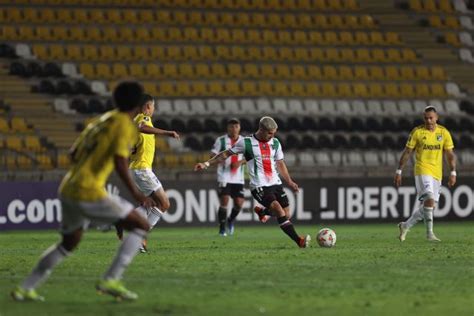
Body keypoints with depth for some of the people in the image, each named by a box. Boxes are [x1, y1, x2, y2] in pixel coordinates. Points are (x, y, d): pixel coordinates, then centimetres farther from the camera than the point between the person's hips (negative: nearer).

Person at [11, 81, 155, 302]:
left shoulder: (100, 120, 18)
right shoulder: (125, 125, -7)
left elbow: (74, 154, 21)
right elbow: (120, 163, -21)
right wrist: (136, 194, -20)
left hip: (68, 188, 9)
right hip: (89, 192, -9)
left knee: (69, 243, 27)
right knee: (141, 225, 0)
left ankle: (25, 289, 25)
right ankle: (111, 280, -7)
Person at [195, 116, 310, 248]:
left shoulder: (275, 143, 10)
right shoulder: (246, 143, -4)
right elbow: (226, 154, 3)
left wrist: (289, 181, 15)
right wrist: (206, 164, -2)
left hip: (276, 183, 6)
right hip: (259, 186, -6)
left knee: (286, 213, 2)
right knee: (278, 209, -23)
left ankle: (262, 212, 33)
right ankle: (299, 241, -27)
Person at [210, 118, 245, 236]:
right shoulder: (221, 140, 0)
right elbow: (214, 155, 1)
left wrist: (240, 162, -10)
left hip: (238, 178, 3)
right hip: (224, 177, -3)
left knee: (239, 203, -2)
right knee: (224, 201, -11)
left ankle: (231, 220, 28)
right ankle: (222, 228, 1)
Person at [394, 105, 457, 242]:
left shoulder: (444, 133, 4)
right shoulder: (417, 132, -3)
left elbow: (450, 154, 7)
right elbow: (407, 152, 1)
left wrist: (453, 173, -2)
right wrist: (399, 171, -1)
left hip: (437, 174, 4)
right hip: (422, 170, -4)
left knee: (429, 206, 7)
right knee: (429, 199, -22)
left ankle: (405, 226, 24)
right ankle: (429, 232, -16)